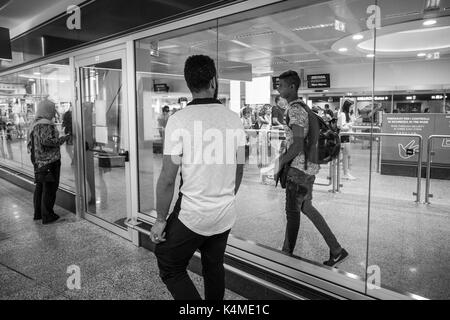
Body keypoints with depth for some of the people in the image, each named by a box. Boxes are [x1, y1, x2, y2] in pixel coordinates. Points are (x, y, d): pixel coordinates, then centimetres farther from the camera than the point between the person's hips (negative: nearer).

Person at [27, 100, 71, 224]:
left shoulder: (36, 123, 14)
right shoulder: (46, 125, -17)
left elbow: (31, 142, 18)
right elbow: (46, 141, -27)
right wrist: (63, 139, -18)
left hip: (39, 161, 10)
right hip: (49, 161, -10)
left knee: (40, 187, 18)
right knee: (49, 188, -1)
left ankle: (38, 213, 29)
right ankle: (47, 215, 7)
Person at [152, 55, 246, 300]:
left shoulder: (179, 120, -13)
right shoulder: (234, 119, 0)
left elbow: (168, 178, -14)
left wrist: (161, 220, -2)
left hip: (192, 215, -5)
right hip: (225, 215, 5)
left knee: (170, 269, 13)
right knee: (214, 267, 22)